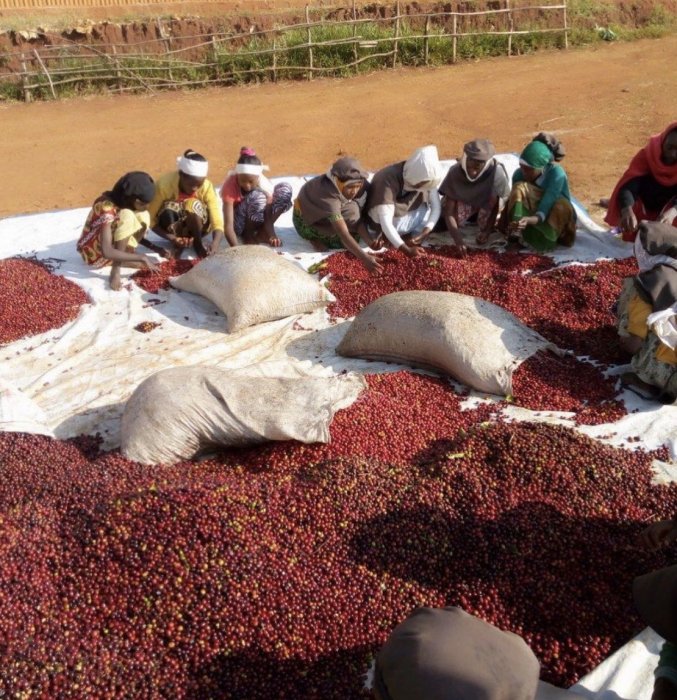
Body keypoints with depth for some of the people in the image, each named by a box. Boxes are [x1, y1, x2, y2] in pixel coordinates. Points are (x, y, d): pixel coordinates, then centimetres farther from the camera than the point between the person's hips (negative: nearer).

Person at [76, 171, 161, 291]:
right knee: (127, 216, -32)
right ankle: (115, 271, -28)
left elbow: (130, 232, 10)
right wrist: (142, 257, -35)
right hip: (95, 253, -8)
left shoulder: (122, 201, -5)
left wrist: (154, 247, -2)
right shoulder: (106, 208, -31)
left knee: (142, 216, -11)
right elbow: (106, 252, -39)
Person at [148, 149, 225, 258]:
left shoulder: (207, 187, -26)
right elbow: (150, 219, -23)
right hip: (173, 229, 0)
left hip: (195, 227, 0)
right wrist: (172, 238, -39)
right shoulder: (165, 184, -30)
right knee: (169, 207, -34)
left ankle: (198, 243, -10)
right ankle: (177, 245, -9)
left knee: (194, 205, -32)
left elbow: (218, 222, -30)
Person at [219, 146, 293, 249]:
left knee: (285, 188, -16)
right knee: (257, 196, -34)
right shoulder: (230, 186, -30)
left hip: (258, 220, 4)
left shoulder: (264, 184, -21)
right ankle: (248, 234, -10)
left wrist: (271, 235, -37)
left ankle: (262, 232, -11)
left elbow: (269, 216, -21)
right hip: (238, 223, -4)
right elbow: (228, 226, -37)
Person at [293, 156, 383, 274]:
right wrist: (364, 258, -55)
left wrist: (369, 241, -38)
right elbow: (343, 233, -46)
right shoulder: (328, 194, -41)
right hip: (306, 220, -6)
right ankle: (314, 237, -2)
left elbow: (357, 219, -19)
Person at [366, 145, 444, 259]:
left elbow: (436, 206, -14)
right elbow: (385, 222, -40)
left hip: (407, 214, 4)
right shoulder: (388, 180, -36)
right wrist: (406, 250, -48)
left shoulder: (424, 177, -19)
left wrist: (424, 232, -30)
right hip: (382, 221, -4)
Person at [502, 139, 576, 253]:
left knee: (562, 206, -38)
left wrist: (531, 219, -58)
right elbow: (512, 200, -17)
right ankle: (516, 234, -35)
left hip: (555, 215, -2)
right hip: (533, 211, 3)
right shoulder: (519, 174, -17)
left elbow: (548, 202, -39)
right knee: (520, 188, -27)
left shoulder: (556, 173, -28)